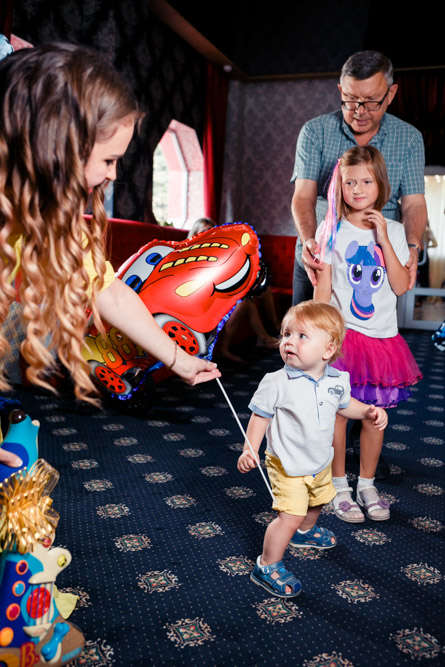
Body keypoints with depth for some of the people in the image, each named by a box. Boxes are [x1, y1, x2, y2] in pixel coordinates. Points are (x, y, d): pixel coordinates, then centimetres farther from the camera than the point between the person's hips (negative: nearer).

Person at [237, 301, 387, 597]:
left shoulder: (337, 380, -10)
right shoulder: (276, 383, -25)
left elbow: (344, 405, 10)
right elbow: (261, 416, -14)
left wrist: (369, 412, -5)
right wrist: (250, 450, -20)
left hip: (321, 462, 6)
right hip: (288, 465, -6)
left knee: (317, 501, 29)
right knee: (291, 515, -14)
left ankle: (306, 531, 61)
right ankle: (268, 567, 5)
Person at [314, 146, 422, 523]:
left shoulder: (393, 231, 5)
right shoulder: (332, 231, -2)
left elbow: (401, 286, -5)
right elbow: (322, 289, -1)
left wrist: (383, 239, -9)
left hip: (382, 338, 3)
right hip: (342, 336, -2)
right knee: (338, 413, 2)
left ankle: (367, 485, 26)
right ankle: (340, 488, 19)